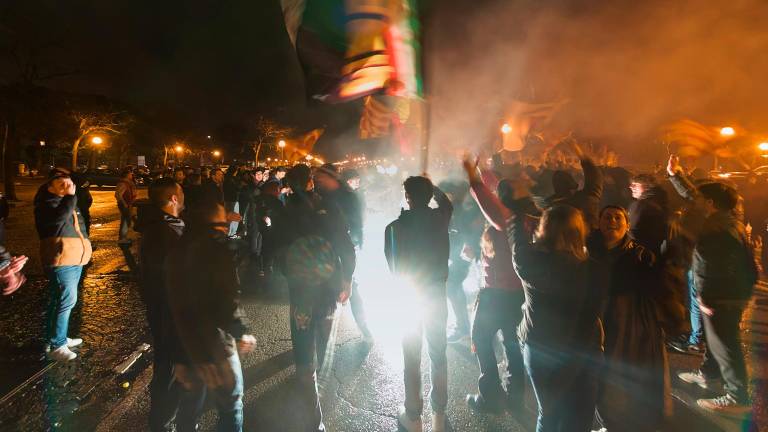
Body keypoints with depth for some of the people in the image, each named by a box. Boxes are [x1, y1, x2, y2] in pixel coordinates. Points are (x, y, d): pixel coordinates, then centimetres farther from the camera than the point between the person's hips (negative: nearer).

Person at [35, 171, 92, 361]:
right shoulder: (46, 204, -8)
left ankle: (59, 337, 26)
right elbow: (58, 217, -29)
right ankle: (56, 346, -8)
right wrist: (70, 196, -21)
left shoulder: (69, 203, 19)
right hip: (61, 260, -9)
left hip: (75, 259, 9)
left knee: (61, 300, 16)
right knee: (66, 300, -13)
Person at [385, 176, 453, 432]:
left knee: (412, 359, 9)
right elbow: (447, 204, 17)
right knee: (438, 355, 15)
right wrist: (432, 188, 29)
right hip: (437, 295, 3)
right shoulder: (440, 219, -8)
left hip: (408, 297, -2)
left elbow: (392, 266, -4)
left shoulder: (395, 227, -15)